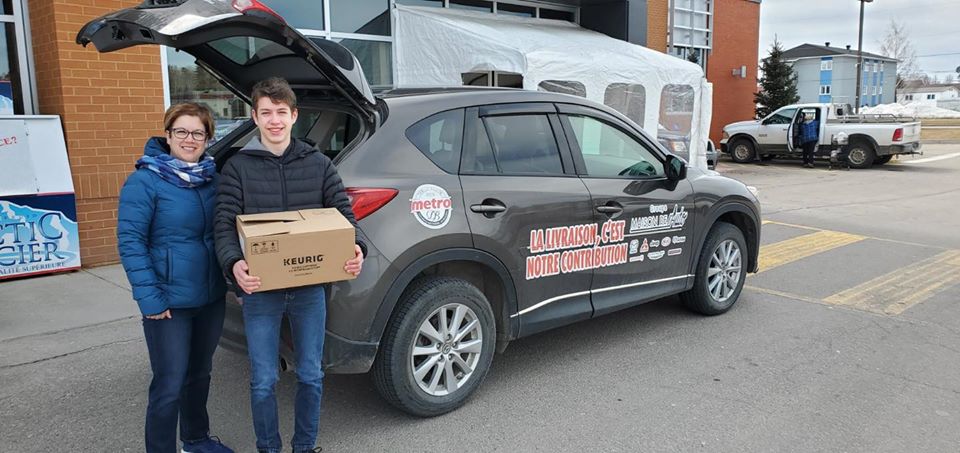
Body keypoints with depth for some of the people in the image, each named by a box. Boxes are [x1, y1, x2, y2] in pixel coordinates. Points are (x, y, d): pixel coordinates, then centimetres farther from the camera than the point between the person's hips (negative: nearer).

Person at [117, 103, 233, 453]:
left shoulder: (215, 176, 6)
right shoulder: (144, 180, -11)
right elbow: (130, 242, -13)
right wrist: (149, 297, -18)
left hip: (212, 296, 6)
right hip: (170, 301, -6)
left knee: (200, 373, 21)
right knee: (169, 385, 0)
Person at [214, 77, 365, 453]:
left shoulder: (318, 164, 5)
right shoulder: (238, 167, 0)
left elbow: (344, 215, 3)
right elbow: (225, 225, -6)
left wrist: (357, 249, -18)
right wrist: (234, 263, -26)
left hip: (310, 287, 2)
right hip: (260, 289, -1)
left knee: (311, 376, 13)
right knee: (263, 381, 7)